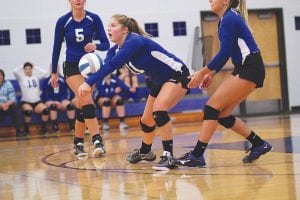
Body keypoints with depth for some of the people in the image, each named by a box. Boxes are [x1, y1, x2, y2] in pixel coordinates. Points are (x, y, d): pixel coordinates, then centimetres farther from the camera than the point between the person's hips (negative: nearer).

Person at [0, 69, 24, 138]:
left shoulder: (7, 83, 2)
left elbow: (12, 98, -5)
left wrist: (7, 104, -26)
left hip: (8, 106, 1)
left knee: (14, 107, -31)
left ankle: (18, 130, -23)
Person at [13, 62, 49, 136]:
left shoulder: (36, 77, 17)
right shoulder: (21, 78, 9)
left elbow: (45, 72, 5)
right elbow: (15, 71, -8)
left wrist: (35, 67, 14)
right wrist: (22, 67, 10)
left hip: (37, 102, 3)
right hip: (25, 102, -3)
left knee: (45, 109, -29)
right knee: (28, 111, -37)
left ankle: (43, 128, -11)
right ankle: (26, 129, -18)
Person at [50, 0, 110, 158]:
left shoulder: (94, 19, -5)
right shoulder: (62, 21, -6)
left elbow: (106, 44, -5)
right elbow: (56, 47, 3)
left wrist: (96, 46, -28)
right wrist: (54, 72, 6)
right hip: (72, 67, -2)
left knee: (81, 107, 7)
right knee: (87, 101, -21)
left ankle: (78, 143, 19)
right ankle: (97, 141, -26)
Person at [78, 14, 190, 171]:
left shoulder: (134, 41, -29)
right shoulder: (116, 50, -2)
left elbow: (113, 65, -40)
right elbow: (107, 65, -18)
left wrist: (89, 83, -46)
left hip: (177, 75, -9)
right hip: (159, 81, 10)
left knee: (159, 110, -29)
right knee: (146, 120, 14)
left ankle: (169, 157, -25)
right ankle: (145, 152, 40)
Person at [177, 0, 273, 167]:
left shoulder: (229, 19, -15)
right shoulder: (227, 19, 14)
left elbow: (224, 53, -18)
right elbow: (226, 53, 20)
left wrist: (203, 72, -12)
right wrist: (211, 74, 16)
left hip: (250, 70, -10)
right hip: (243, 69, 10)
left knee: (213, 106, -12)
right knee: (222, 114, 7)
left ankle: (197, 156, -12)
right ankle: (259, 144, 16)